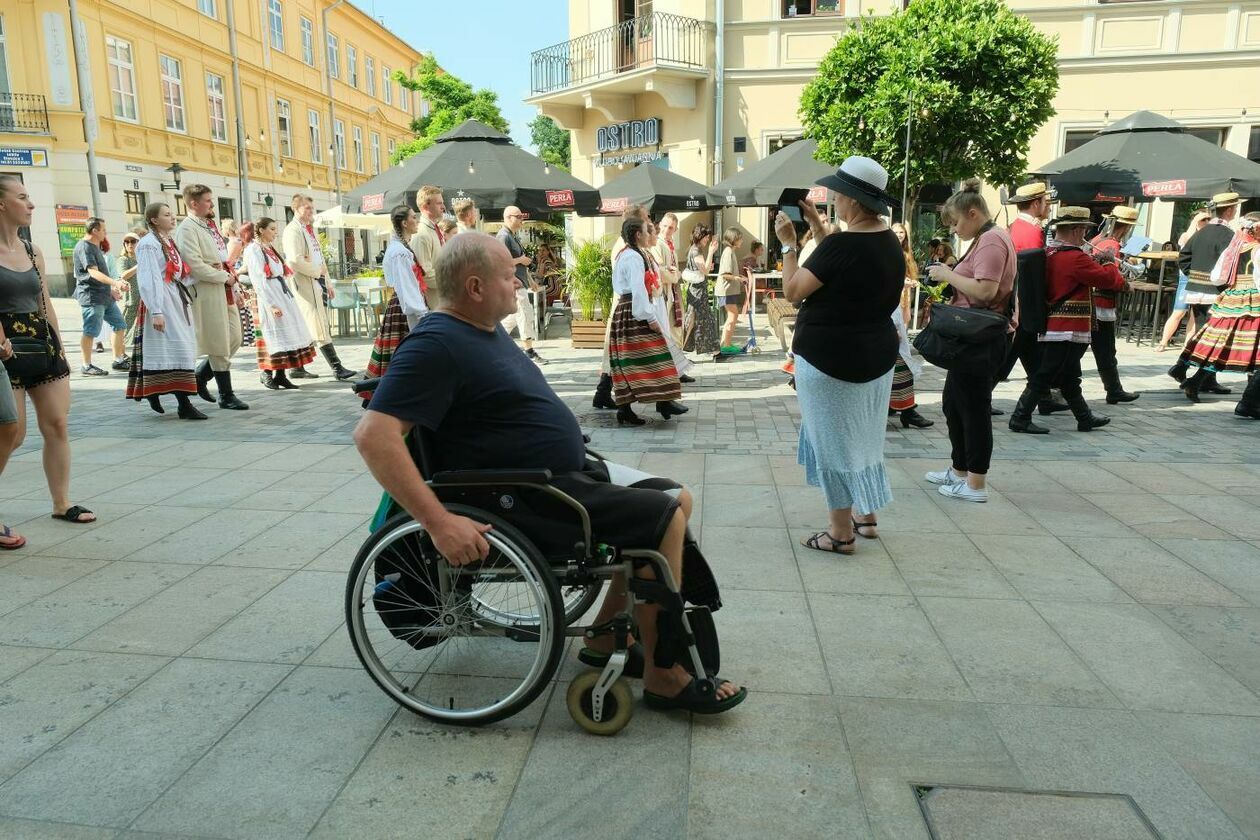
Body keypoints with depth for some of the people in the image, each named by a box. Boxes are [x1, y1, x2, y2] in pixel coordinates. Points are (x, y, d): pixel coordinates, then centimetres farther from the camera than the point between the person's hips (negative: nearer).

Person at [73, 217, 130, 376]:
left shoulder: (95, 247, 19)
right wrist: (115, 282, -36)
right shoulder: (83, 247, -12)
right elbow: (93, 272, -24)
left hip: (105, 296, 10)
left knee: (120, 325, 11)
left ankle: (118, 360, 19)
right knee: (90, 332, -5)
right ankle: (87, 366, 1)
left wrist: (112, 289, 28)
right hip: (91, 296, -10)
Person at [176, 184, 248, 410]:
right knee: (219, 346, -3)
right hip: (208, 293, -9)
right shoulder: (187, 229, -10)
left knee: (234, 340, 11)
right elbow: (196, 266, -19)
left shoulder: (209, 225, 18)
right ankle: (226, 396, 7)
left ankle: (200, 376, 27)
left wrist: (231, 280, 15)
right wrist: (225, 277, -12)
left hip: (225, 291, 9)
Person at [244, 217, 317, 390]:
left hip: (283, 294, 8)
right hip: (268, 298, -8)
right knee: (274, 335, -6)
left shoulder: (271, 248, 18)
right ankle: (266, 373, 7)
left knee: (287, 335, 5)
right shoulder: (253, 249, -7)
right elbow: (258, 280, -15)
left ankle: (281, 375, 8)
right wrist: (271, 304, -21)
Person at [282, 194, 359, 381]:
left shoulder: (310, 229, 21)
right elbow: (295, 260, -21)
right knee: (320, 329, -11)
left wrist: (327, 282, 20)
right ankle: (338, 369, -15)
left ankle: (298, 368, 19)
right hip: (305, 283, -9)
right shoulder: (293, 230, -9)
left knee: (307, 328, 12)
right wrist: (317, 271, -12)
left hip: (317, 282, 9)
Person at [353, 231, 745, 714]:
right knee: (664, 520, -16)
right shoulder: (436, 345, -18)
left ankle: (606, 634, 16)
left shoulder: (487, 329, 13)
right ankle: (663, 675, -3)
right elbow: (373, 435, -27)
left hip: (569, 470, 10)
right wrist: (438, 522, -33)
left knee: (676, 500, 10)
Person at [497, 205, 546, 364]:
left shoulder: (513, 236, 18)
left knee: (512, 318, 14)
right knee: (526, 316, -7)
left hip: (520, 283, 10)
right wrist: (521, 260, -15)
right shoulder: (503, 236, -14)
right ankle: (529, 352, -1)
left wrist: (530, 280, 24)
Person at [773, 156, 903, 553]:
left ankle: (841, 532, 10)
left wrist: (788, 243, -7)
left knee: (833, 440, 2)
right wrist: (815, 224, 14)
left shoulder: (842, 243, -22)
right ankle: (866, 515, 32)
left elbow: (793, 290, -18)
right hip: (876, 355, 9)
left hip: (829, 358, -8)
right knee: (863, 436, 20)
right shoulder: (889, 241, 4)